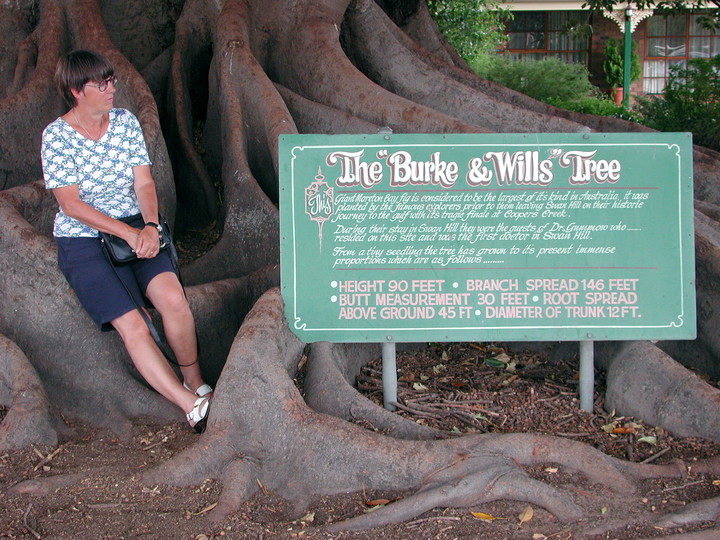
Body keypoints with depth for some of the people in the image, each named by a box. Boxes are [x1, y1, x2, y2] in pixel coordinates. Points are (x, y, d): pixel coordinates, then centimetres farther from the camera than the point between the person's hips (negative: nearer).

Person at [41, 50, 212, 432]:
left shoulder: (126, 122, 6)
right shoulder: (56, 136, -7)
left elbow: (144, 184, 2)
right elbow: (71, 204, -12)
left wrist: (150, 226, -18)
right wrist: (128, 234, -20)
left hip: (138, 232, 3)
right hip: (82, 242, -3)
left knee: (173, 298, -26)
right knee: (132, 326, -22)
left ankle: (194, 381, -6)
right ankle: (194, 407, -20)